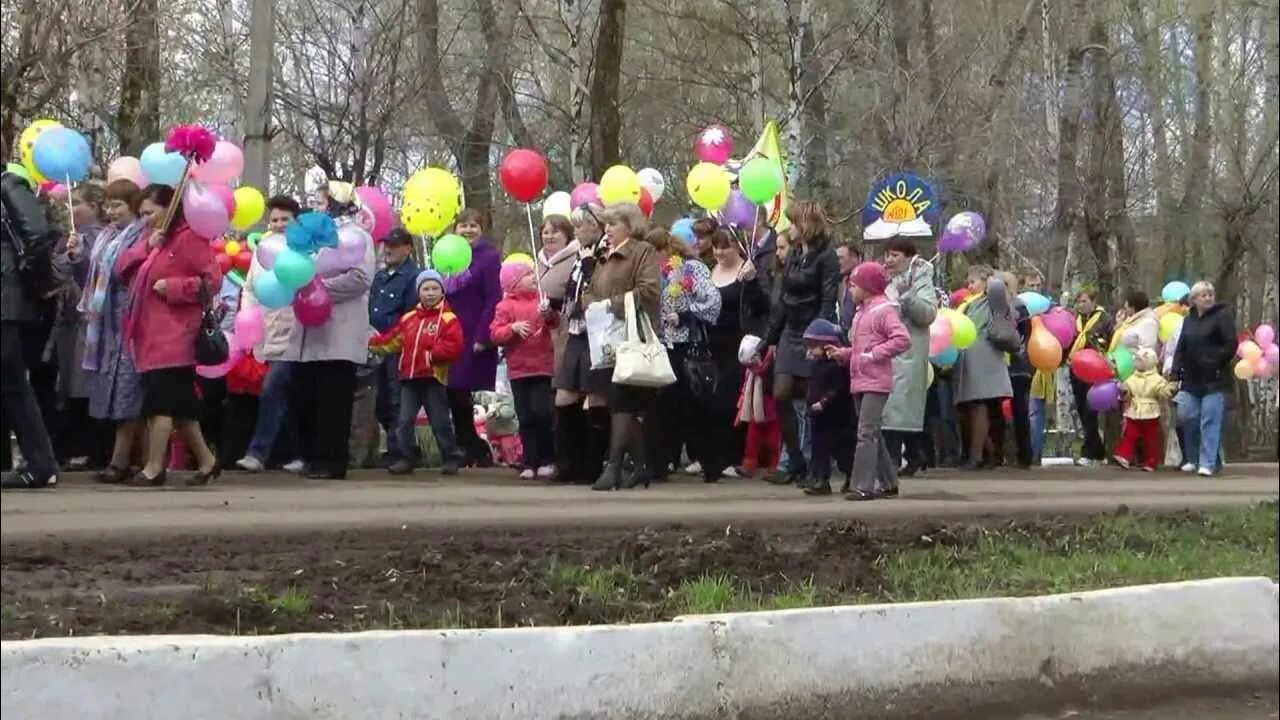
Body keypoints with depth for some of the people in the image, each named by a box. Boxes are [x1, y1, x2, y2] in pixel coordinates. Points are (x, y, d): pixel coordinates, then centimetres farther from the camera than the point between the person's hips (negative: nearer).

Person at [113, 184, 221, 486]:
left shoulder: (188, 237, -7)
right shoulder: (150, 239, 21)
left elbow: (213, 280, -13)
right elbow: (121, 269, 12)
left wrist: (171, 286, -17)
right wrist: (146, 246, -2)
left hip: (173, 335, -9)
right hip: (149, 335, 9)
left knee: (160, 401, -9)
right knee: (179, 402, 11)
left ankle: (154, 468, -5)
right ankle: (206, 460, 19)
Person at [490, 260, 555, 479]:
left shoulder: (540, 300, 8)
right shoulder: (506, 306, 2)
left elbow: (554, 322, 0)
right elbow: (495, 334, -3)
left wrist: (549, 314, -20)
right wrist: (513, 328, -19)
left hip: (542, 367, 0)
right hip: (518, 370, 0)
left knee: (541, 413, -8)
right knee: (526, 418, 4)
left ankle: (548, 460, 4)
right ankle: (530, 463, 10)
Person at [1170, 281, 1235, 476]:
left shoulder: (1222, 315, -3)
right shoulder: (1189, 320, 15)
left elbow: (1231, 344, -9)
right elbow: (1180, 349, 15)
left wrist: (1215, 362, -14)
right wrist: (1175, 373, 6)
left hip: (1214, 380, -5)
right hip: (1191, 380, 5)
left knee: (1210, 422, -7)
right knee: (1187, 417, 2)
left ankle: (1207, 464, -5)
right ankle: (1191, 460, 18)